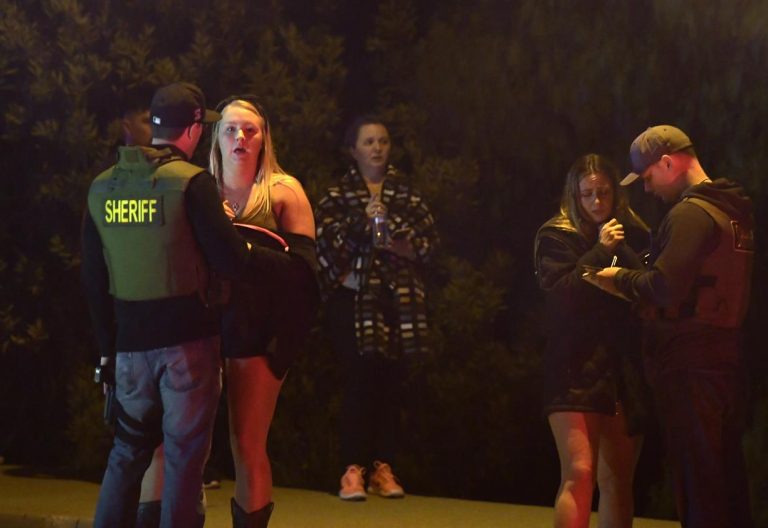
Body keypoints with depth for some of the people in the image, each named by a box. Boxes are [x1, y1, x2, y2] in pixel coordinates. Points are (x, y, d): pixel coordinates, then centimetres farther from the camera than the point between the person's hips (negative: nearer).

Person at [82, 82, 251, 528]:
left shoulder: (102, 188, 6)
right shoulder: (192, 182, -11)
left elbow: (94, 279, 10)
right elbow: (231, 262, -13)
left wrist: (108, 345, 17)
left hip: (131, 342, 5)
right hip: (187, 339, -5)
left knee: (130, 449, 17)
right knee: (184, 454, 3)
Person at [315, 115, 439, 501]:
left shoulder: (406, 192, 13)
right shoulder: (338, 194, 8)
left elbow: (429, 241, 4)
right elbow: (325, 241, -4)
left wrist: (396, 243, -11)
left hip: (400, 300, 2)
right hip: (354, 299, -2)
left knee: (390, 383, 1)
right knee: (359, 381, -8)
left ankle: (383, 469, 7)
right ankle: (353, 470, -6)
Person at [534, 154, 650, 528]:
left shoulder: (633, 235, 12)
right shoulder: (556, 237, 2)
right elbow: (560, 293, -13)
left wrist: (623, 250, -9)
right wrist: (601, 251, -13)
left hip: (626, 371, 4)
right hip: (578, 370, -4)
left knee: (618, 482, 7)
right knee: (579, 474, -15)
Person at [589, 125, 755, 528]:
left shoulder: (690, 213, -14)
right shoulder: (732, 211, 16)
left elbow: (666, 286, -24)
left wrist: (620, 279, -6)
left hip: (689, 364, -9)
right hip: (727, 362, 9)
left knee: (696, 477, -5)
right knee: (727, 475, 14)